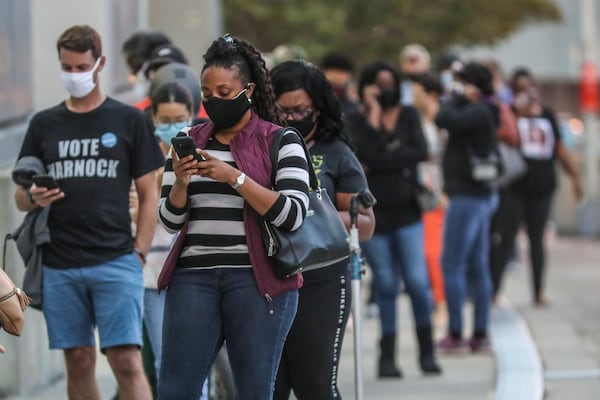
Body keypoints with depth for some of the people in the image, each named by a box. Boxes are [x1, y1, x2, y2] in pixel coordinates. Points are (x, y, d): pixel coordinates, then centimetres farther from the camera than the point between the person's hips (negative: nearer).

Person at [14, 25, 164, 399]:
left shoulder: (130, 120, 5)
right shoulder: (44, 124, 12)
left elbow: (149, 193, 5)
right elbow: (21, 196, 15)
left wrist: (139, 254, -4)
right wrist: (33, 197, -9)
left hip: (116, 262, -3)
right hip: (60, 266, 3)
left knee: (127, 360, -11)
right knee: (79, 362, 5)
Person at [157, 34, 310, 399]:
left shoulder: (279, 141, 2)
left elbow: (293, 215, -9)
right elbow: (171, 220, 13)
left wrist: (234, 178, -16)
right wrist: (180, 183, -7)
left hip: (256, 280, -3)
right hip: (194, 277, 3)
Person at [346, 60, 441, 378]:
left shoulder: (408, 116, 9)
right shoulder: (356, 122, 2)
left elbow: (420, 152, -6)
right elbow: (368, 154, -16)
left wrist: (381, 161, -11)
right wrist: (373, 115, -11)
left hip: (406, 211, 1)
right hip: (372, 213, -1)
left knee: (417, 281, -7)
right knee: (386, 285, 1)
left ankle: (427, 351, 6)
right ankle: (387, 356, 9)